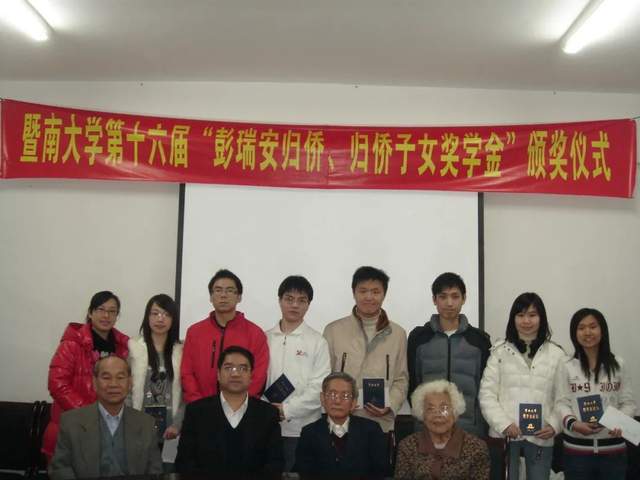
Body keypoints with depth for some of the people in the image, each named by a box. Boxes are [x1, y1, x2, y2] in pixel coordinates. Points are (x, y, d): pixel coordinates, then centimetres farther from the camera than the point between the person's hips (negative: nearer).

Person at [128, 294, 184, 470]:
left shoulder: (181, 350, 5)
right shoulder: (133, 347, -1)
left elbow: (185, 391, 4)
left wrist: (177, 424, -5)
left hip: (169, 424, 2)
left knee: (167, 470, 2)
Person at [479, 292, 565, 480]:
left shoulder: (556, 354, 6)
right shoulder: (500, 351, 2)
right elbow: (487, 394, -2)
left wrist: (554, 425, -11)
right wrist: (504, 424, -13)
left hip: (540, 437, 1)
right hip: (504, 435, -1)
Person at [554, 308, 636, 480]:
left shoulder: (618, 365, 6)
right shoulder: (566, 367, 1)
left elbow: (628, 402, 5)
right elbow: (562, 403, -2)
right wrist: (573, 424, -21)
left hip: (613, 449, 1)